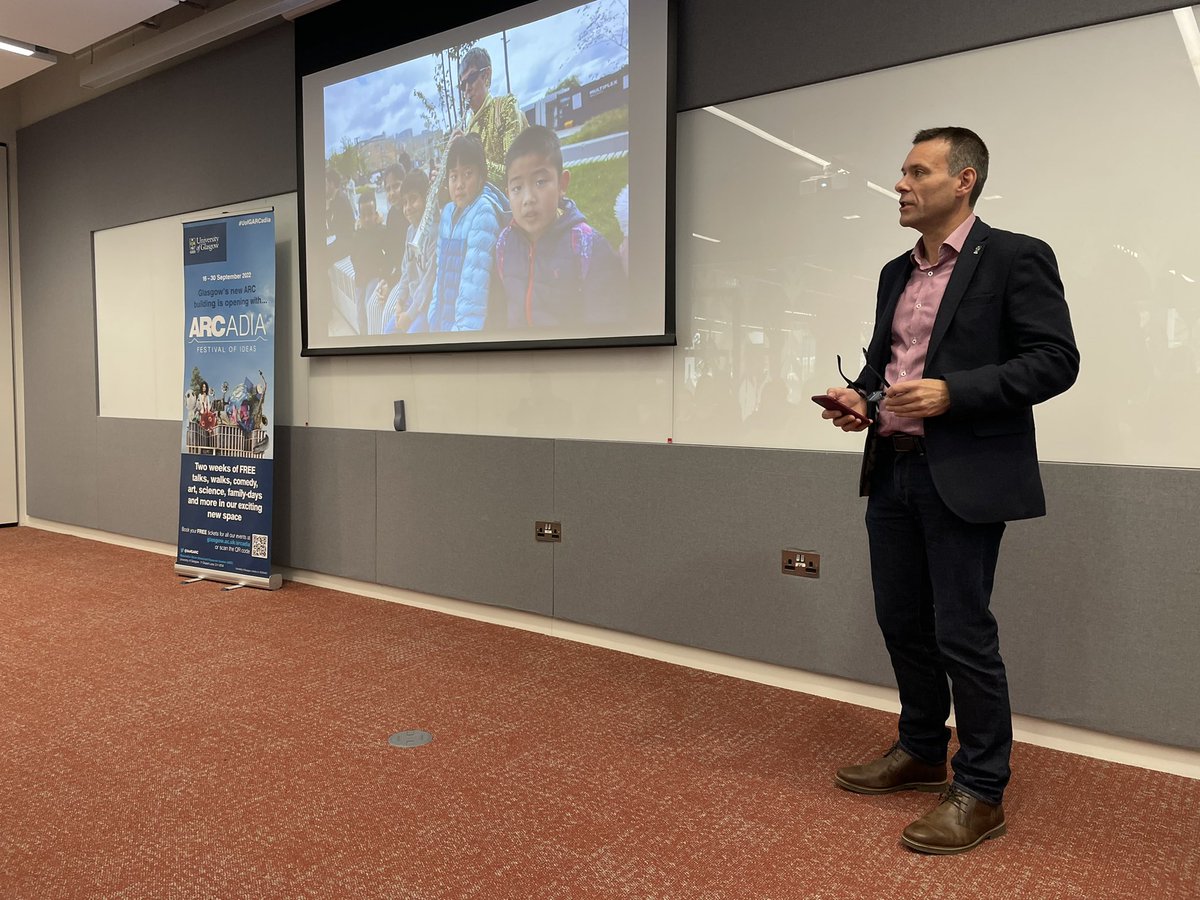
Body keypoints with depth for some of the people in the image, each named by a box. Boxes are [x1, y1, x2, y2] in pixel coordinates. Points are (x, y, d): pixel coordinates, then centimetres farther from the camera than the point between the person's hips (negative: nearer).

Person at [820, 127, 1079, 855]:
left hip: (964, 475, -7)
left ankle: (981, 794, 15)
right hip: (893, 470, 7)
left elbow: (1056, 360, -12)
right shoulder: (897, 274, 16)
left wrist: (952, 392, -22)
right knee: (902, 621, 15)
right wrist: (860, 395, 1)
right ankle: (921, 753, 33)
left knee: (962, 632, -1)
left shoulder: (1015, 257, -6)